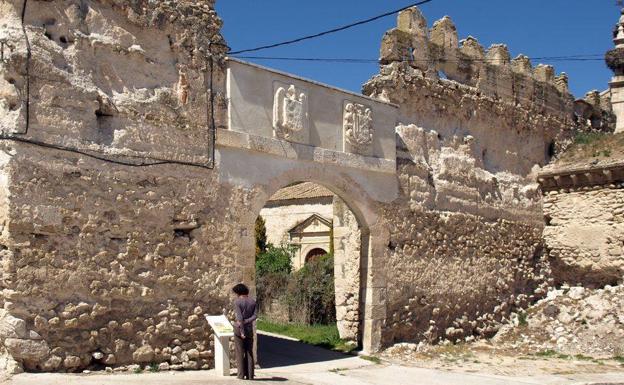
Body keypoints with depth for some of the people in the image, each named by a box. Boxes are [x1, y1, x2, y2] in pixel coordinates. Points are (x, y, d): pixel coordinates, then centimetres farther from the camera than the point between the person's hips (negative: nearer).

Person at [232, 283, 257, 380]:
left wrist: (242, 331, -17)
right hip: (249, 329, 4)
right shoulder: (253, 301, 5)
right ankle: (250, 375, 5)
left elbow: (239, 317, -17)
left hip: (239, 329, -4)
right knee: (249, 353, 8)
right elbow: (255, 316, -6)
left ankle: (241, 374, 2)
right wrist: (246, 322, -12)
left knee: (240, 353, 3)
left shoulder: (237, 302, -10)